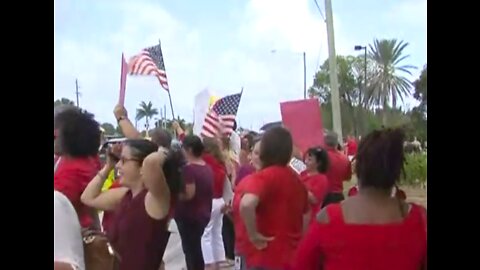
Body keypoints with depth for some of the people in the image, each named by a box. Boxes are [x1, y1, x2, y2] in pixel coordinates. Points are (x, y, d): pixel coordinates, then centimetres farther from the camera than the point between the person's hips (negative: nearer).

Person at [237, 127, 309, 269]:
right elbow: (305, 214, 19)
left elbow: (246, 204, -37)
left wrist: (253, 235, -23)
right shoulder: (296, 179, 8)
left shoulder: (262, 177, -18)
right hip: (290, 257, 8)